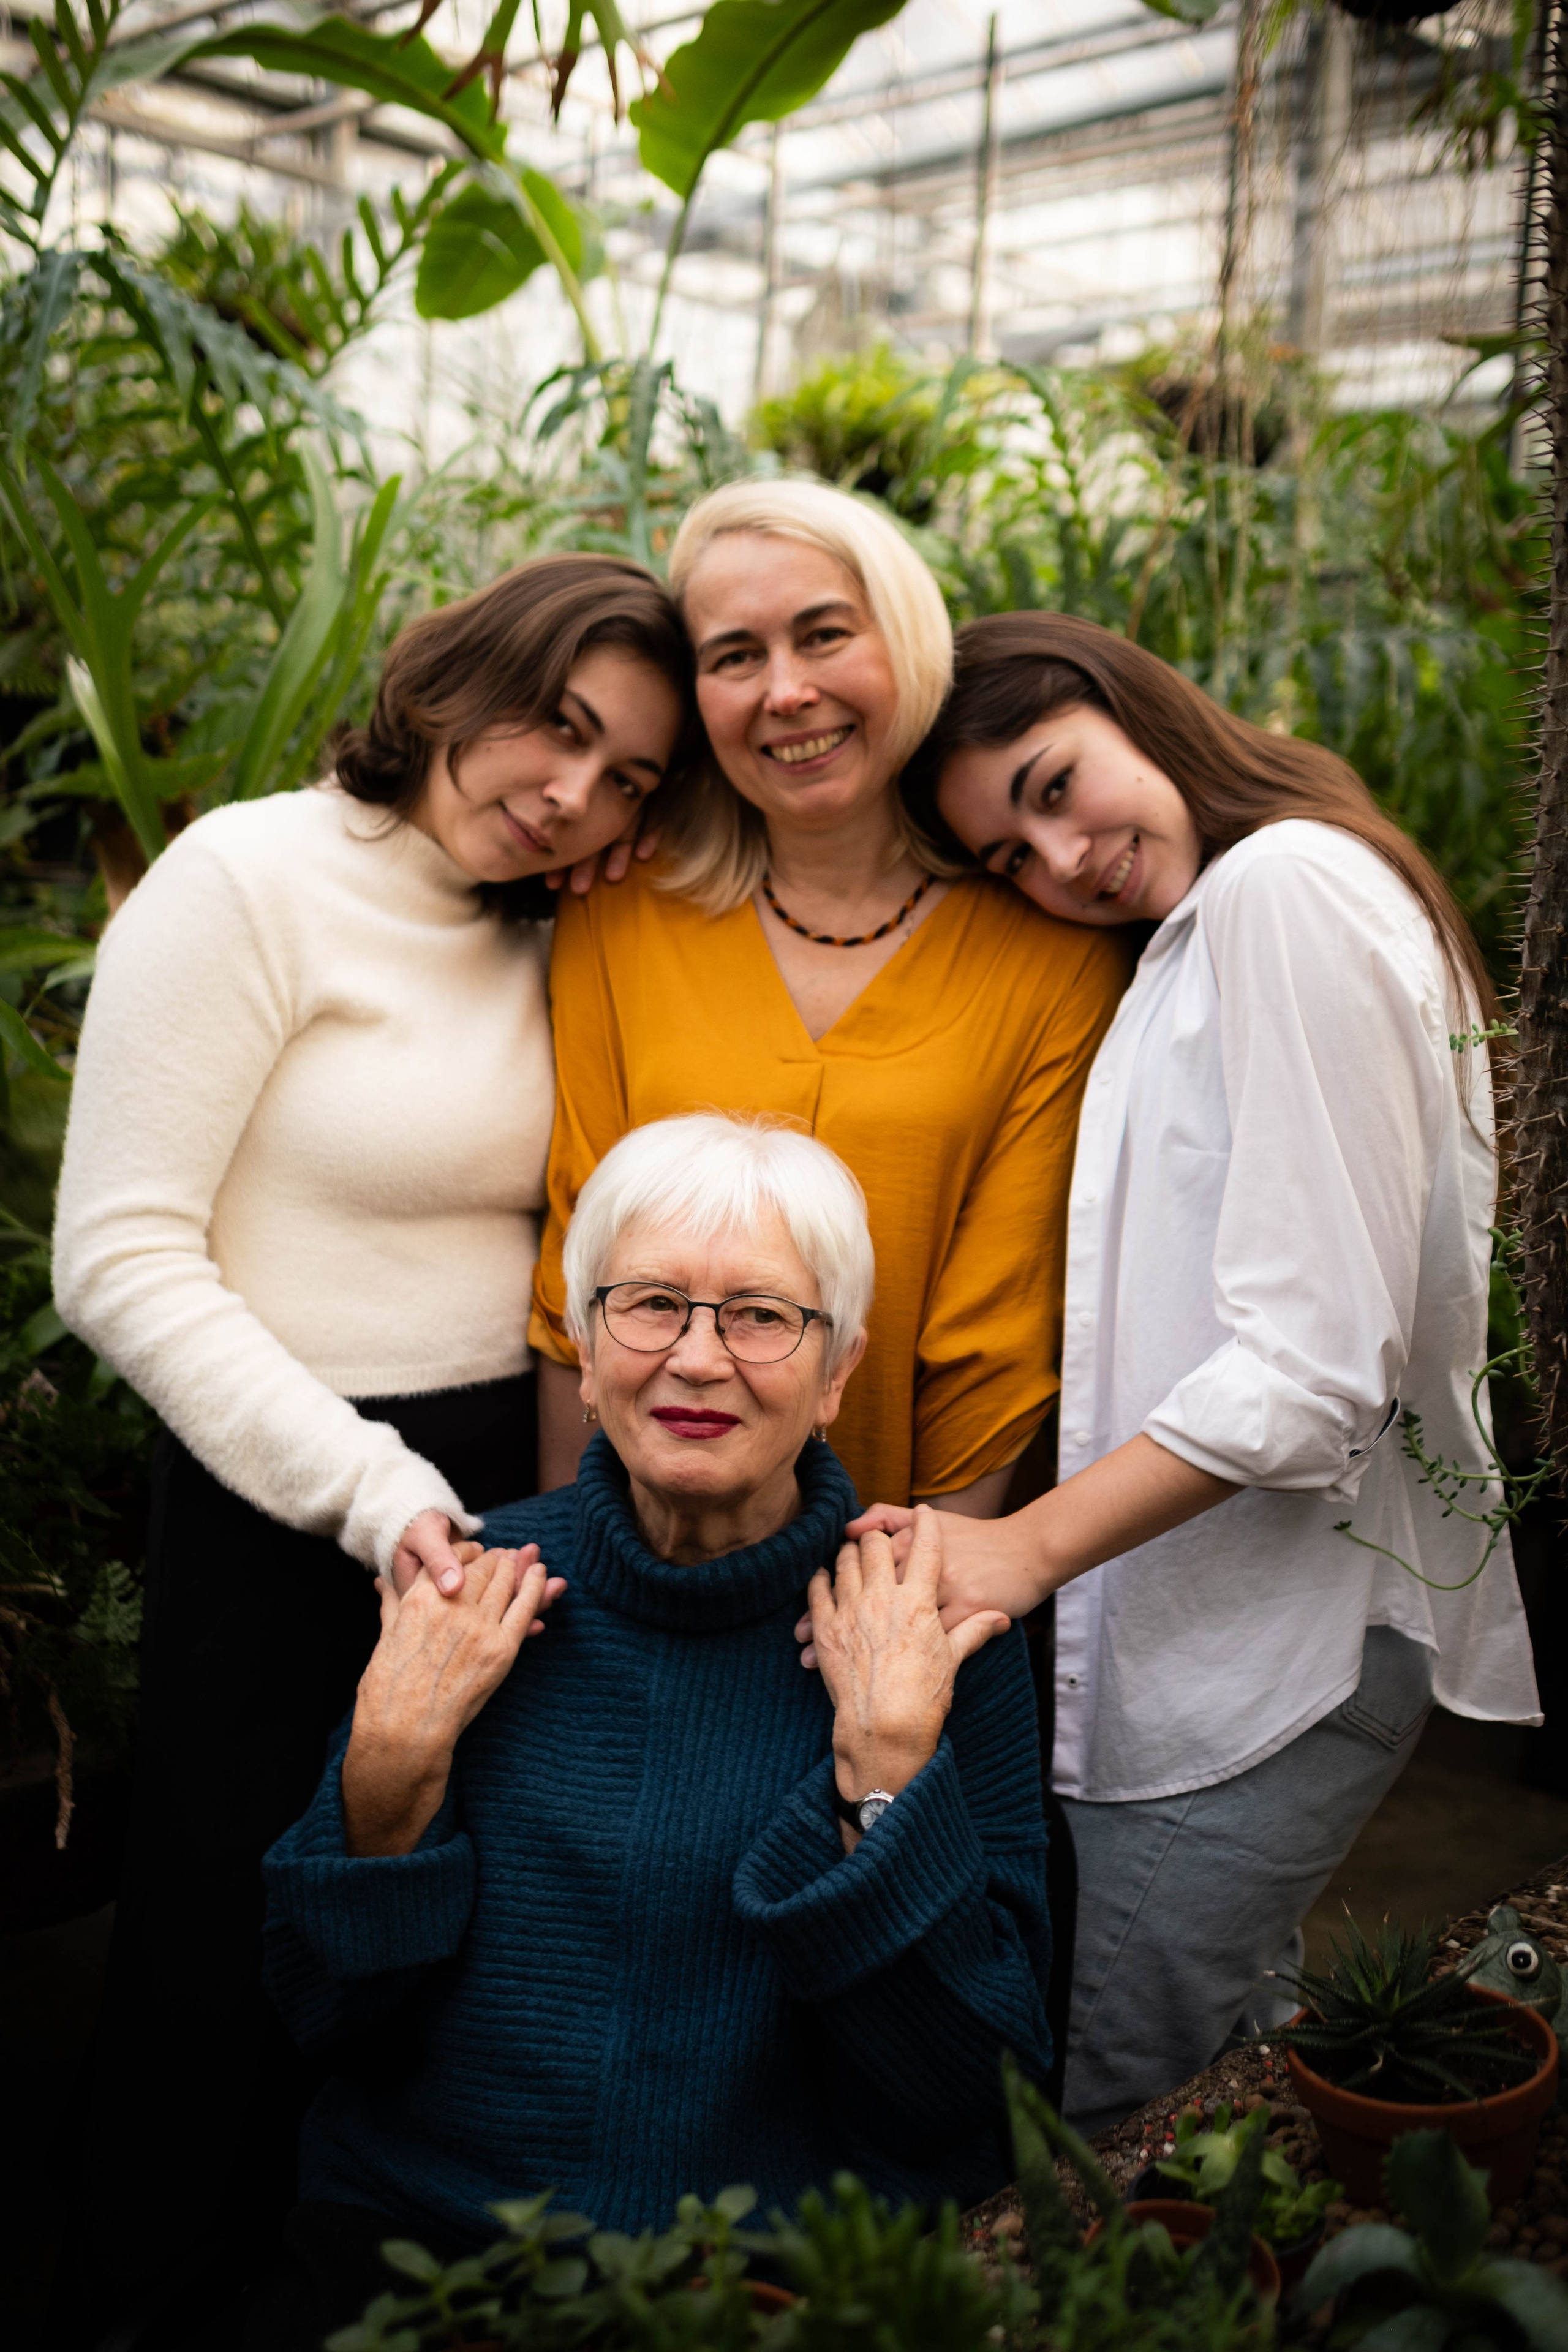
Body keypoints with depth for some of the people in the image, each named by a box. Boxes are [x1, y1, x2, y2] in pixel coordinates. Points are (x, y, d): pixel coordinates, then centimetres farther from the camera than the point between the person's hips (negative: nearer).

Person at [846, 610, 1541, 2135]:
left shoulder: (1288, 882, -14)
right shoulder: (1191, 940, 18)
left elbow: (1311, 1364, -20)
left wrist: (1030, 1547, -16)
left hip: (1273, 1634, -9)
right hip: (1201, 1613, 9)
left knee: (1074, 2124, 0)